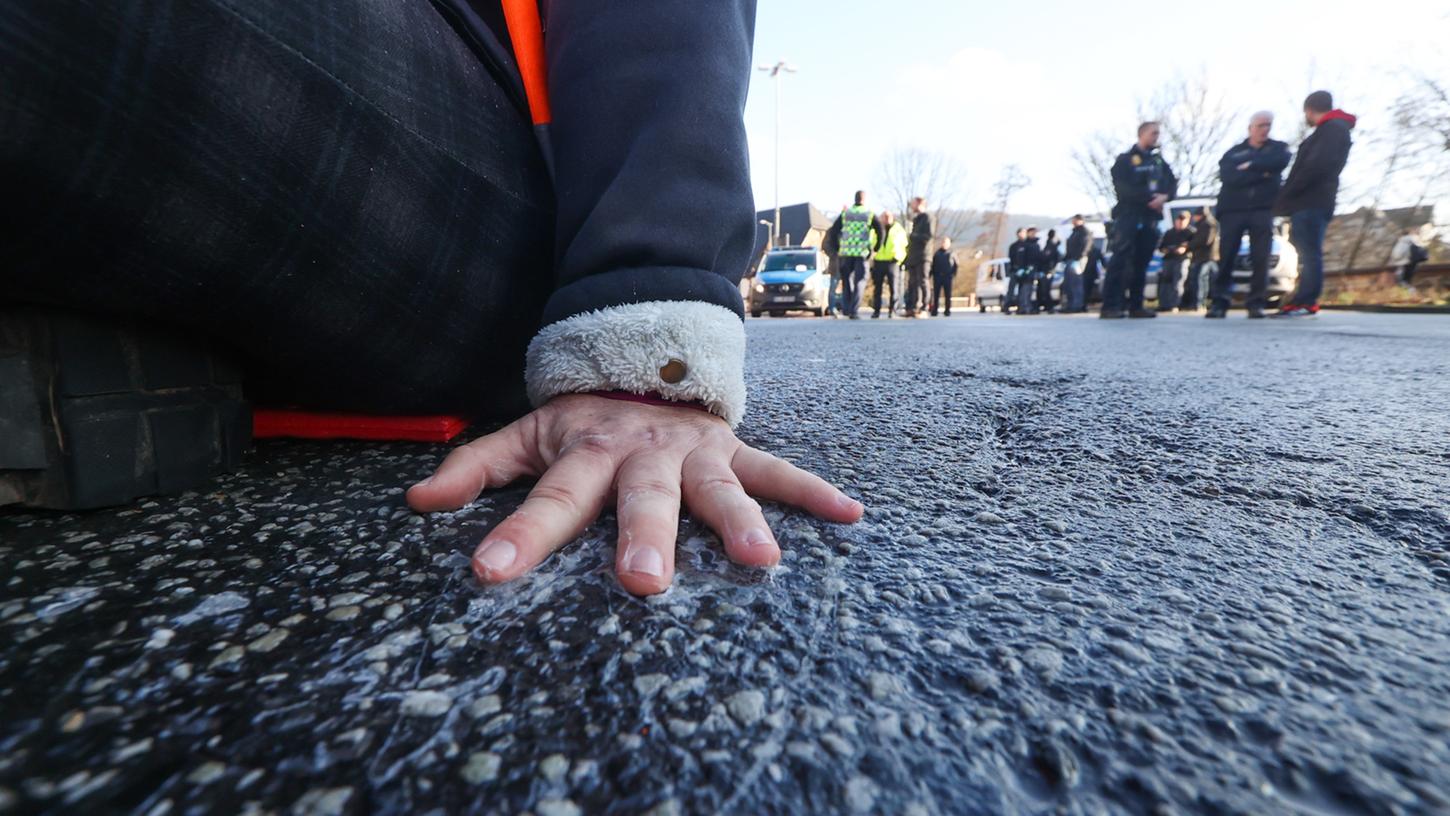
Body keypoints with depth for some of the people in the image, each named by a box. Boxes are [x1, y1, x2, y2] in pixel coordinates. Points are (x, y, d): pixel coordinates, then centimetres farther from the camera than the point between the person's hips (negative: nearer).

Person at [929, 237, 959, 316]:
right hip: (937, 276, 1)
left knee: (947, 295, 2)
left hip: (947, 277, -1)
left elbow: (955, 265, 5)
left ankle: (947, 311, 7)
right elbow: (933, 265, 11)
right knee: (936, 295, 2)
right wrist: (932, 274, 4)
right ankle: (934, 311, 6)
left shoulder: (952, 254, 4)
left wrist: (953, 274, -5)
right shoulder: (937, 253, 10)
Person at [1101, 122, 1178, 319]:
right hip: (1128, 214, -5)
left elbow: (1172, 184, 12)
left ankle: (1136, 306, 6)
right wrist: (1148, 197, -14)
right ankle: (1110, 306, -23)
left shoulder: (1160, 161, 21)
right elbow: (1123, 188, -8)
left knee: (1141, 262, 4)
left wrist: (1164, 196, -10)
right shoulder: (1125, 159, 6)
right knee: (1120, 258, -17)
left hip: (1150, 218, 5)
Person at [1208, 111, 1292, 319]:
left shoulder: (1278, 147, 17)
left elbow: (1280, 162, -6)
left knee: (1260, 259, -6)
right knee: (1226, 258, -6)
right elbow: (1227, 176, -5)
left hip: (1263, 210, 1)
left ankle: (1256, 303, -2)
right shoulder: (1234, 152, 15)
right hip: (1232, 210, 0)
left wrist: (1251, 165, -4)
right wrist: (1262, 173, -7)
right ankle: (1219, 302, -4)